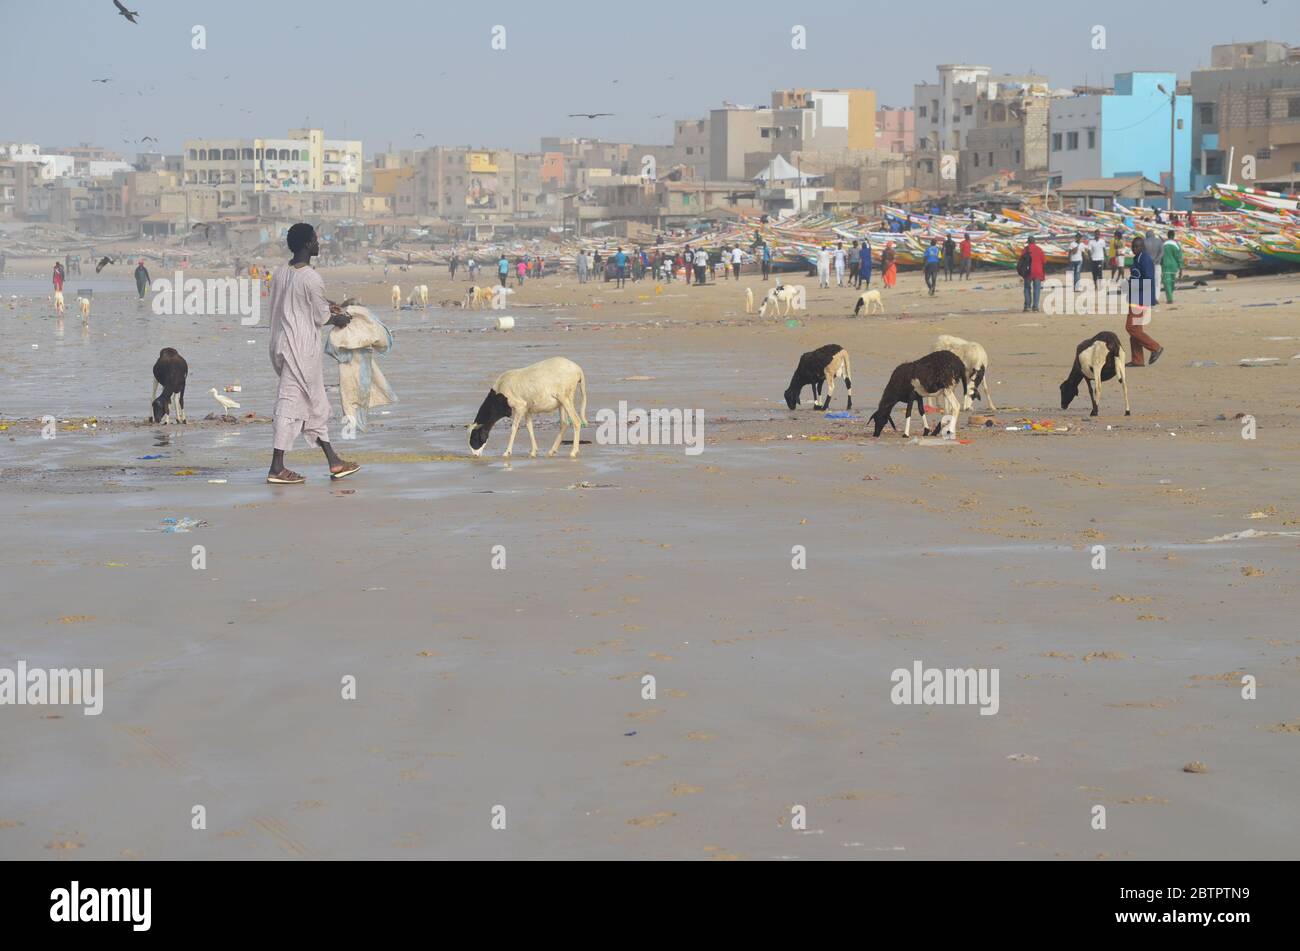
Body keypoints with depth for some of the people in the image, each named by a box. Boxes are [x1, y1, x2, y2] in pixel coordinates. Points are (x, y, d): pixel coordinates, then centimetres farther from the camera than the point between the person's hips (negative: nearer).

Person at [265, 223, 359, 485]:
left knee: (315, 403, 15)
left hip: (281, 342, 9)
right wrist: (338, 319, 11)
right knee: (291, 401, -3)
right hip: (301, 347, -9)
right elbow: (320, 318, -10)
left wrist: (324, 306, 22)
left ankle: (334, 463, 21)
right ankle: (277, 468, -2)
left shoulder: (280, 272, 7)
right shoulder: (311, 279, -17)